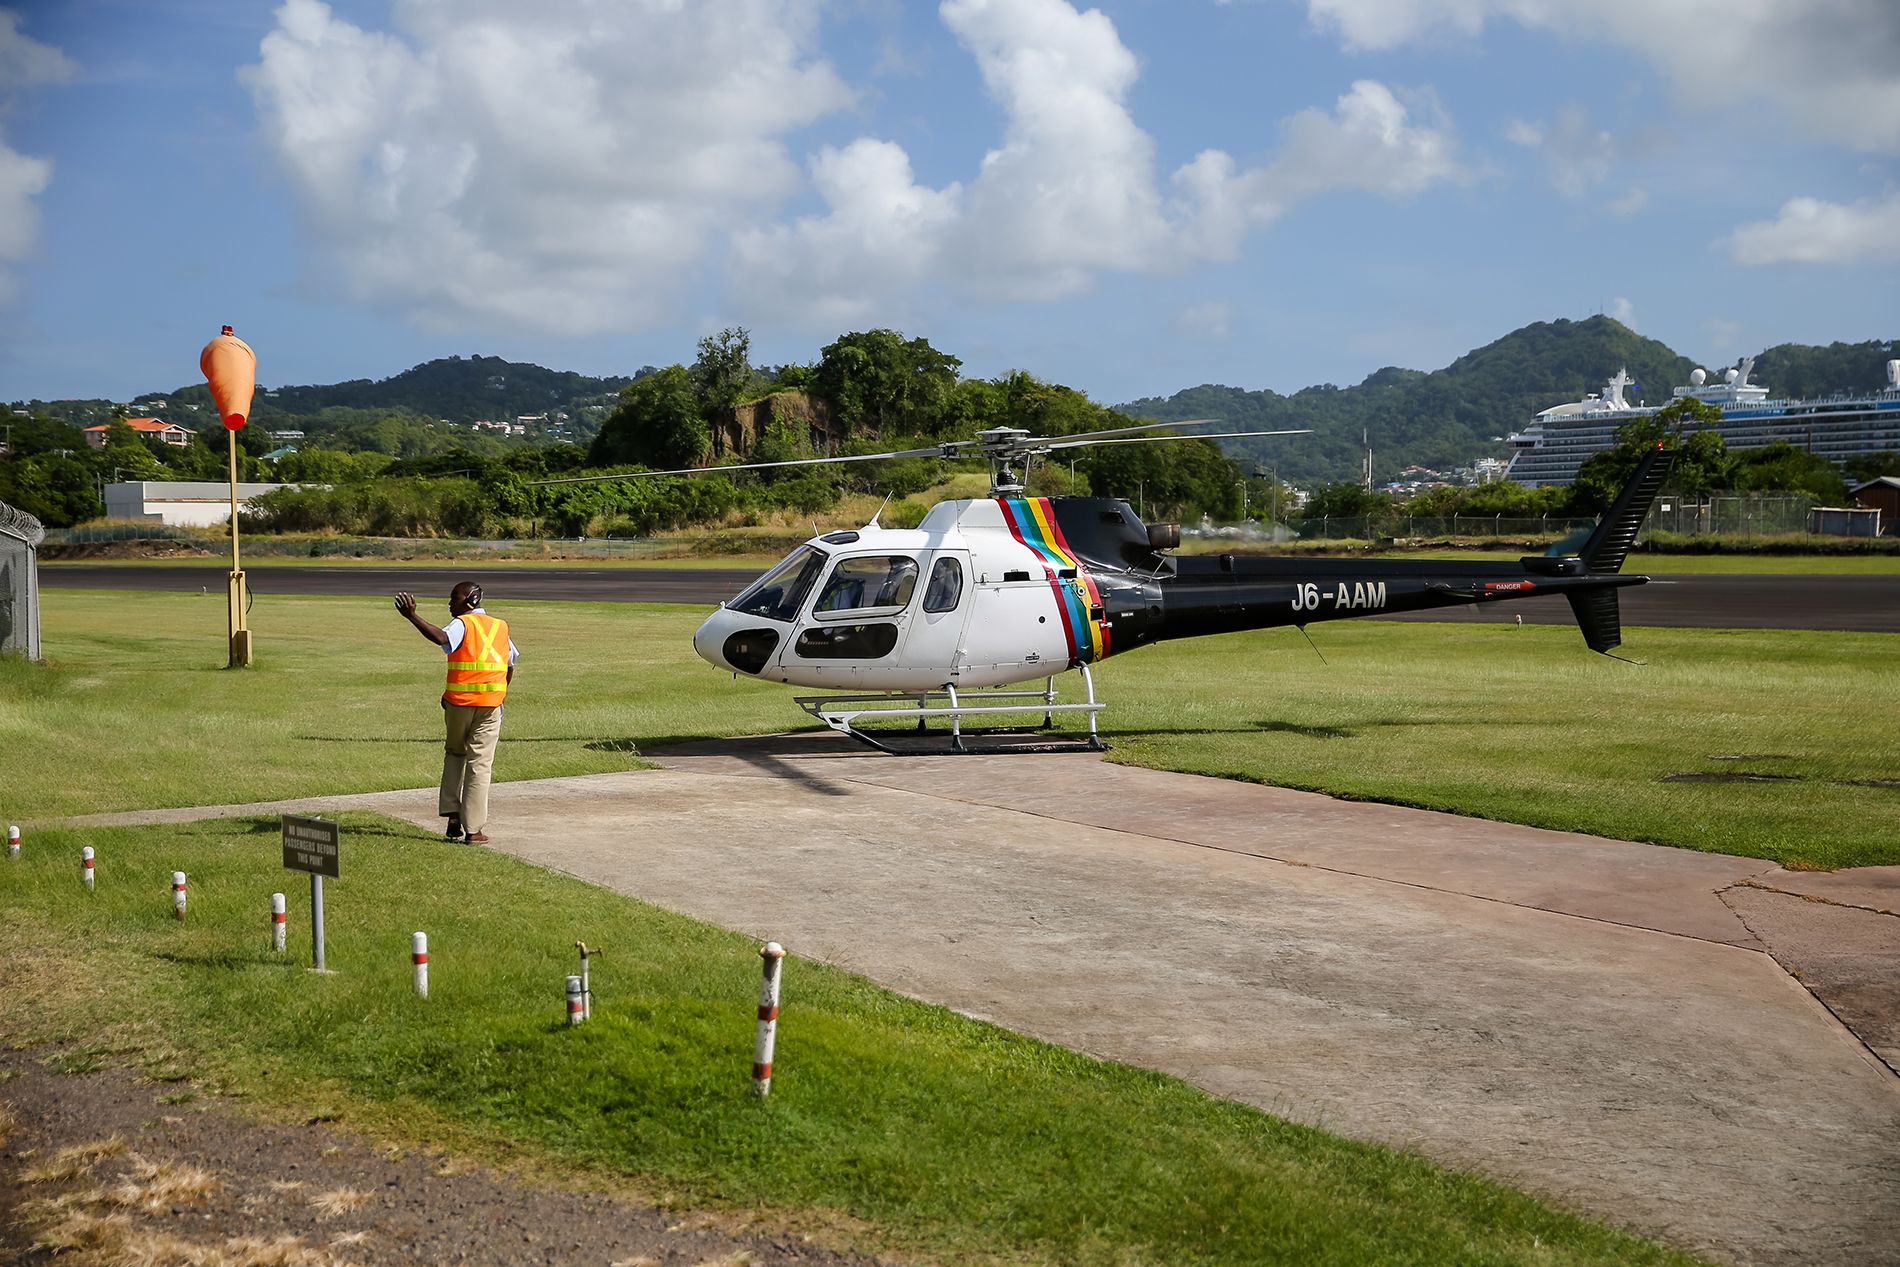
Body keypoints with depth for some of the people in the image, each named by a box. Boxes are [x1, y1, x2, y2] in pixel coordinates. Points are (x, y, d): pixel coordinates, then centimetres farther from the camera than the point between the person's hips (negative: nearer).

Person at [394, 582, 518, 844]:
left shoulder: (462, 624, -4)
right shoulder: (500, 626, 13)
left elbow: (442, 638, -27)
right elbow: (510, 666, 18)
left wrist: (412, 617, -33)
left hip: (459, 702, -2)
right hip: (491, 704, 3)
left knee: (454, 754, 20)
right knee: (480, 764, 2)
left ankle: (452, 815, 10)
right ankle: (473, 829, -2)